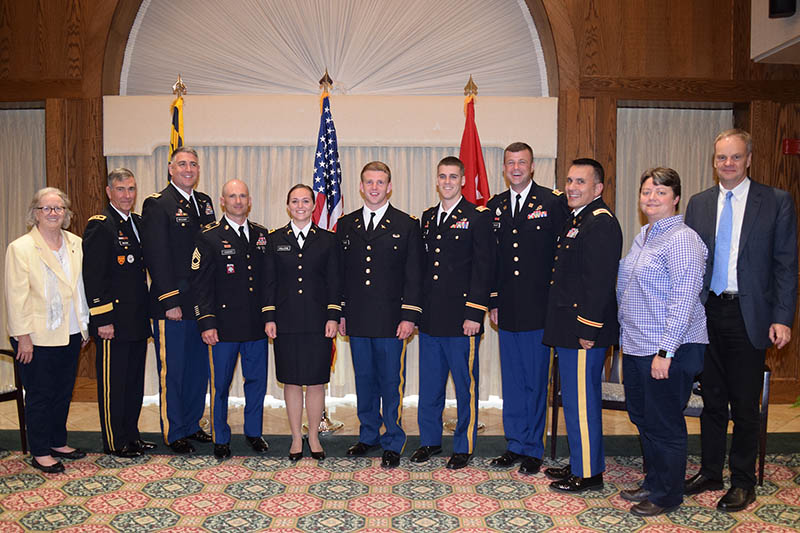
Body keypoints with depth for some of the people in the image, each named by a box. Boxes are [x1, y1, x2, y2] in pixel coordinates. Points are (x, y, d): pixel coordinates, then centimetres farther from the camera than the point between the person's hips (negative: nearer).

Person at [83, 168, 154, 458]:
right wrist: (102, 320, -18)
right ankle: (114, 442, 15)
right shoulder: (100, 226, -10)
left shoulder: (138, 223, 13)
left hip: (137, 320, 8)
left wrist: (147, 312, 10)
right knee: (112, 383, 3)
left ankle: (131, 434, 27)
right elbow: (93, 277, -15)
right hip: (113, 321, -8)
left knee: (135, 380, 15)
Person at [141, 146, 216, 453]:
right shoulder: (157, 204, -8)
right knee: (171, 370, 4)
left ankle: (192, 425, 29)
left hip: (202, 303, 7)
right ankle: (173, 433, 17)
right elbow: (157, 258, -13)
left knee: (198, 368, 14)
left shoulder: (204, 202, 13)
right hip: (171, 304, -6)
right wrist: (170, 301, -16)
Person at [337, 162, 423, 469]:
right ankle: (368, 436, 28)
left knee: (391, 382, 2)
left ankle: (393, 443, 14)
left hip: (391, 321, -3)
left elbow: (414, 276, -2)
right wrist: (339, 313, 7)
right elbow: (339, 272, 13)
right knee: (364, 380, 13)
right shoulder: (346, 225, 11)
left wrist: (409, 316, -10)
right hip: (357, 321, 4)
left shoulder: (407, 225, 1)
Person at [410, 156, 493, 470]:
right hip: (430, 318, 5)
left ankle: (464, 446, 19)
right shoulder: (427, 218, 14)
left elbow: (483, 269, -8)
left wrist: (474, 314, -14)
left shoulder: (478, 217, -4)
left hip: (462, 318, -5)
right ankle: (430, 440, 28)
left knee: (465, 384, 5)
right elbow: (422, 265, 15)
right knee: (429, 383, 13)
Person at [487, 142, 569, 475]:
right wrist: (493, 301, 9)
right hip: (507, 310, 4)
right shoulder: (495, 207, 11)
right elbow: (490, 258, 13)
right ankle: (515, 445, 25)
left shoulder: (553, 203, -3)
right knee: (512, 382, 12)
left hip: (539, 309, -4)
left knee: (536, 381, 4)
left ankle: (533, 450, 17)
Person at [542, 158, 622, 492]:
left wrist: (588, 329, -21)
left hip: (584, 329, -10)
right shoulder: (576, 220, 18)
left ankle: (588, 474, 10)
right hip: (570, 329, 10)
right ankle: (580, 464, 29)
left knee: (580, 401, -2)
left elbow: (600, 281, -21)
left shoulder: (601, 222, -14)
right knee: (576, 399, 17)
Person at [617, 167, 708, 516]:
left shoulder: (682, 239, -15)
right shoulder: (643, 237, 14)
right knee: (642, 418, 18)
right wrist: (625, 336, 18)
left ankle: (666, 496, 20)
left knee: (664, 425, 4)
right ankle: (653, 483, 34)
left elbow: (684, 299, -21)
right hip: (635, 347, 9)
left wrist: (665, 351, -23)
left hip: (668, 352, -9)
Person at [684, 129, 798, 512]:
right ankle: (710, 472, 28)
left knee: (745, 404, 6)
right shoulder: (699, 203, 8)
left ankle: (743, 481, 21)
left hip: (748, 316, -3)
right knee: (712, 399, 14)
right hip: (707, 313, 3)